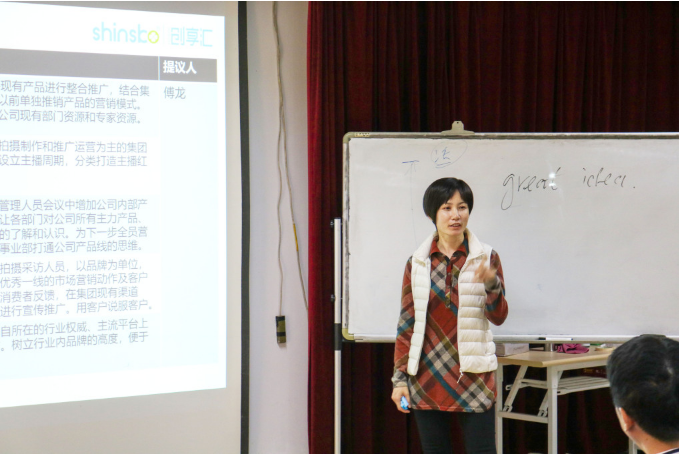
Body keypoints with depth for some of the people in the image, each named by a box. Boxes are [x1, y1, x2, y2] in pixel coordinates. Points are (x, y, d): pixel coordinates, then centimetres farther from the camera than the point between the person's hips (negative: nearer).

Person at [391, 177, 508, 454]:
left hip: (473, 376, -2)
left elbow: (498, 317, -3)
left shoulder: (486, 257, 2)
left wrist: (491, 284, -23)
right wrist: (399, 377, 2)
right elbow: (406, 324, 7)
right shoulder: (417, 263, 6)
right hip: (428, 376, 2)